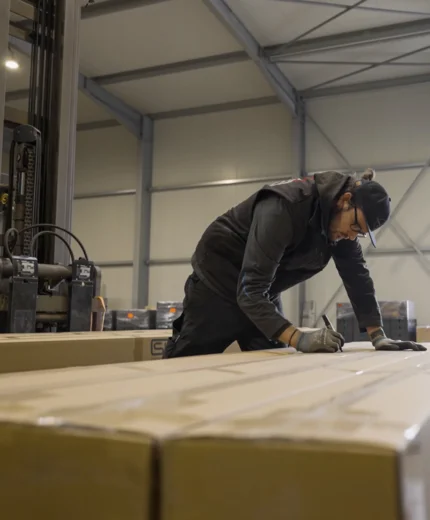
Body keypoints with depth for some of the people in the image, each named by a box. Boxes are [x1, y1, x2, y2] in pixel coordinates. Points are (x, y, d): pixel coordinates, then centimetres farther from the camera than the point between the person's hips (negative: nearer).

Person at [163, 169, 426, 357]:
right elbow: (249, 290, -39)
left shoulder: (343, 219, -10)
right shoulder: (285, 207, -35)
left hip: (263, 293, 8)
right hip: (217, 285, -7)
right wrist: (299, 338, -49)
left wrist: (379, 336, -10)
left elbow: (358, 276, -2)